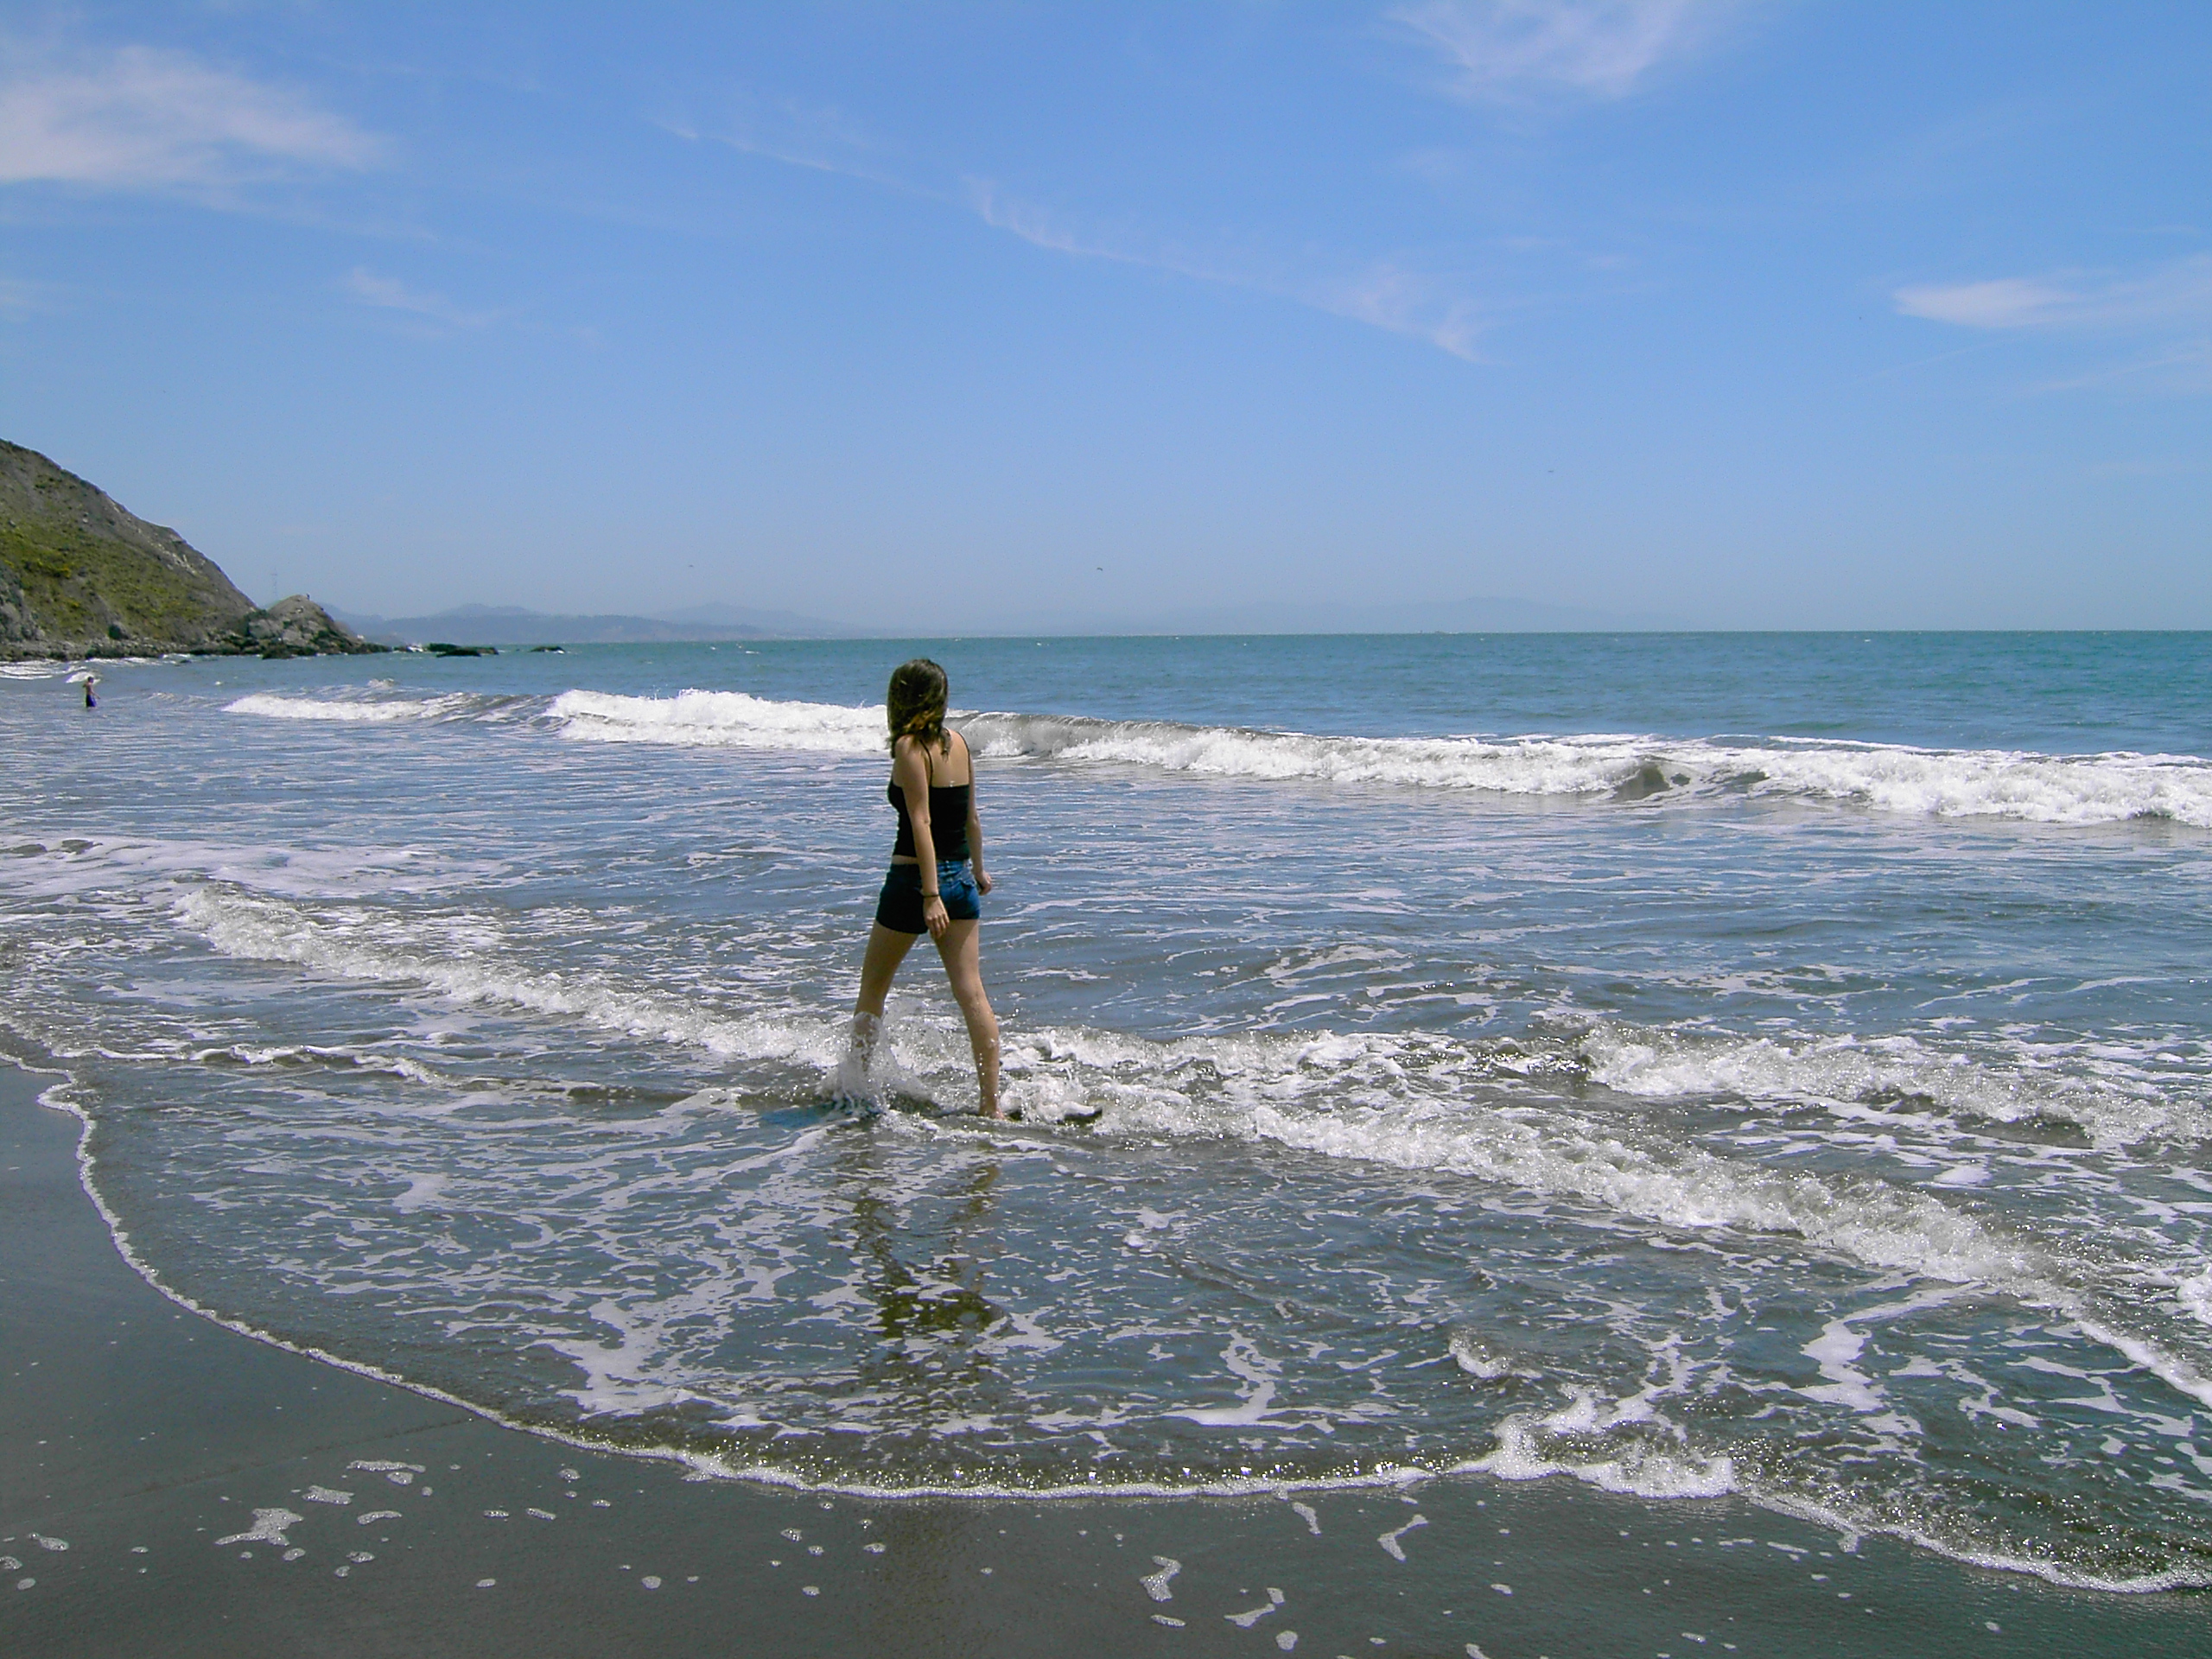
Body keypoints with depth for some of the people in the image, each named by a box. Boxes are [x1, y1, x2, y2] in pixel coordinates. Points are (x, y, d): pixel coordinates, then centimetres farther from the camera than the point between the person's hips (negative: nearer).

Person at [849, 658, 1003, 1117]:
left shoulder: (909, 746, -12)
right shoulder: (958, 743, 7)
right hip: (960, 877, 6)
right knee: (971, 993, 2)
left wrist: (930, 897, -22)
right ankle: (991, 1103, 0)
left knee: (872, 987, 13)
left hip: (915, 877, -6)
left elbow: (920, 823, -19)